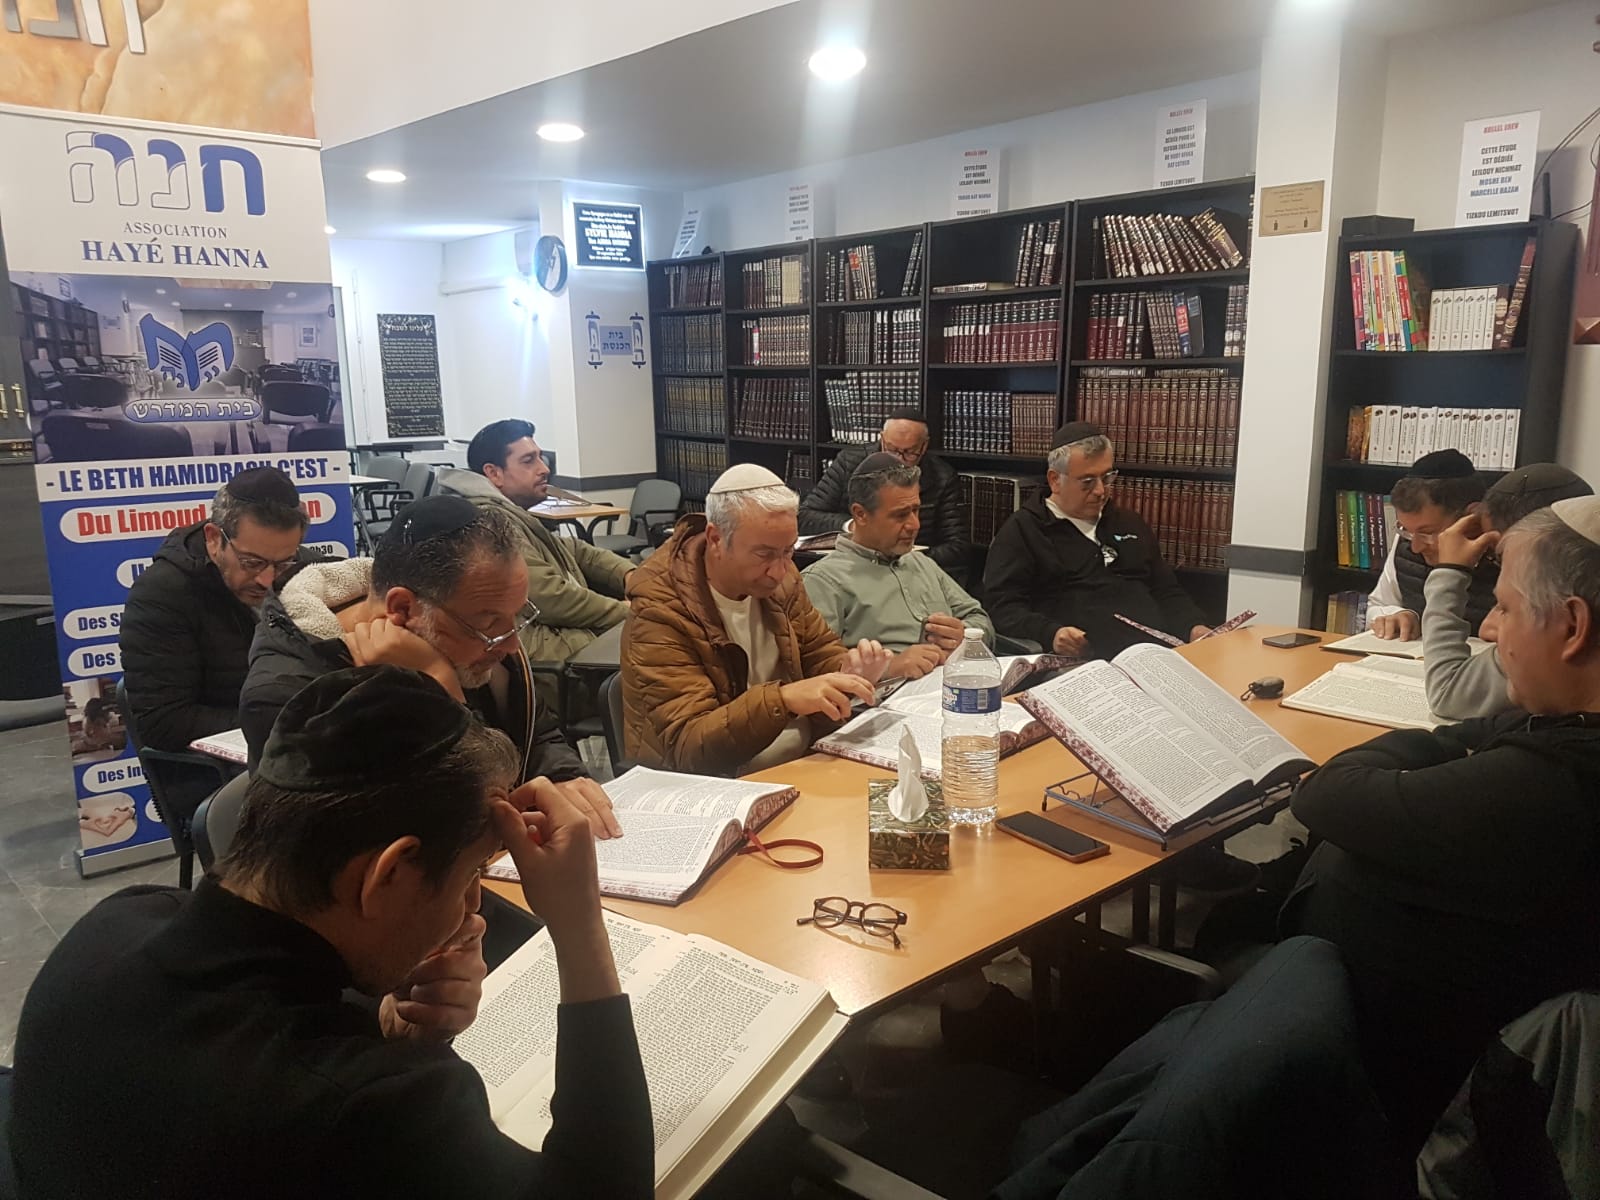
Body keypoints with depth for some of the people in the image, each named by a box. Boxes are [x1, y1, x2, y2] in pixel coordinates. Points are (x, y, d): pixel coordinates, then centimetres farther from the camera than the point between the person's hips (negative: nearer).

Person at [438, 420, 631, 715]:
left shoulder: (518, 516, 22)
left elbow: (575, 551, 23)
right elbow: (551, 599, -22)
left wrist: (630, 576, 4)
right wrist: (627, 612, -12)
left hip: (571, 636, 11)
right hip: (552, 656, -11)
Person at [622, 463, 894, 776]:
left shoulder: (780, 578, 1)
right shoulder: (662, 609, -17)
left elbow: (822, 654, 13)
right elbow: (686, 746, -22)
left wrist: (849, 673, -10)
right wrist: (782, 699, -35)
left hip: (804, 764, 6)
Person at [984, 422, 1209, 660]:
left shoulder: (1130, 523, 26)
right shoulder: (1023, 530, 7)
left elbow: (1168, 592, 28)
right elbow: (1003, 608, -3)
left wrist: (1195, 628, 6)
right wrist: (1050, 634, -22)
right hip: (1081, 660, -5)